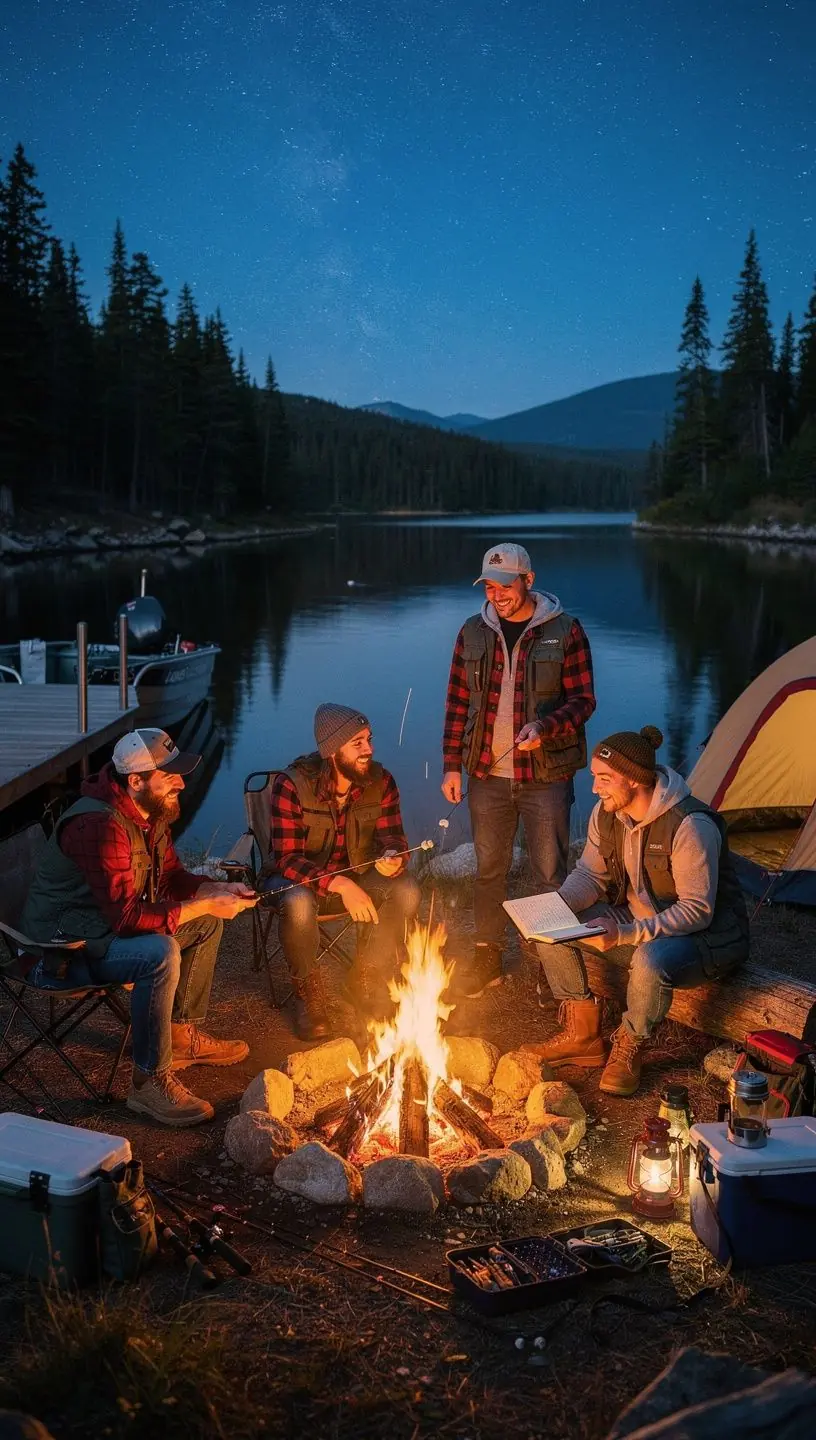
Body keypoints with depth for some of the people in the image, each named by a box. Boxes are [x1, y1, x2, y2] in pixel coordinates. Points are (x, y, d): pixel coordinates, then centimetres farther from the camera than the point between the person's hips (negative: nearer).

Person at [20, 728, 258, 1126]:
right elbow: (128, 916, -33)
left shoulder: (151, 813, 1)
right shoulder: (99, 825, -30)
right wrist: (204, 905, -27)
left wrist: (219, 890, -8)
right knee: (161, 953, -33)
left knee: (208, 924, 10)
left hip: (109, 926, 10)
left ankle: (183, 1035, 19)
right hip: (65, 945, -10)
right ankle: (149, 1083, -20)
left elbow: (171, 878, 11)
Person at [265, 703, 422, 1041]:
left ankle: (367, 981, -1)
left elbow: (392, 838, -6)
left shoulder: (380, 782, -11)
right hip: (300, 877, -4)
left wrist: (393, 857, -33)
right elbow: (286, 859, -25)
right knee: (298, 904, -38)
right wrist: (339, 884, -38)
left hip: (356, 875, 4)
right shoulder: (291, 784, -23)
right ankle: (307, 992, -9)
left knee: (406, 890, -24)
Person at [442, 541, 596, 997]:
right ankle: (487, 957, 28)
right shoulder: (473, 633, 3)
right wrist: (452, 766, 4)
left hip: (546, 775, -3)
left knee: (551, 873, 4)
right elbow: (458, 705, 8)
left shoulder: (564, 631, -7)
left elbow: (583, 699, -5)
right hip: (487, 775, 3)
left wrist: (545, 727, -24)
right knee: (489, 870, 13)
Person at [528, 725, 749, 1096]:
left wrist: (626, 933, -39)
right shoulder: (606, 814, -7)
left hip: (706, 934, -8)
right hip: (638, 919, 8)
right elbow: (589, 874, 4)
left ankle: (627, 1051, -11)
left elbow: (697, 911, -29)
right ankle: (583, 1036, 4)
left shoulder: (690, 826, -30)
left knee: (650, 961, -40)